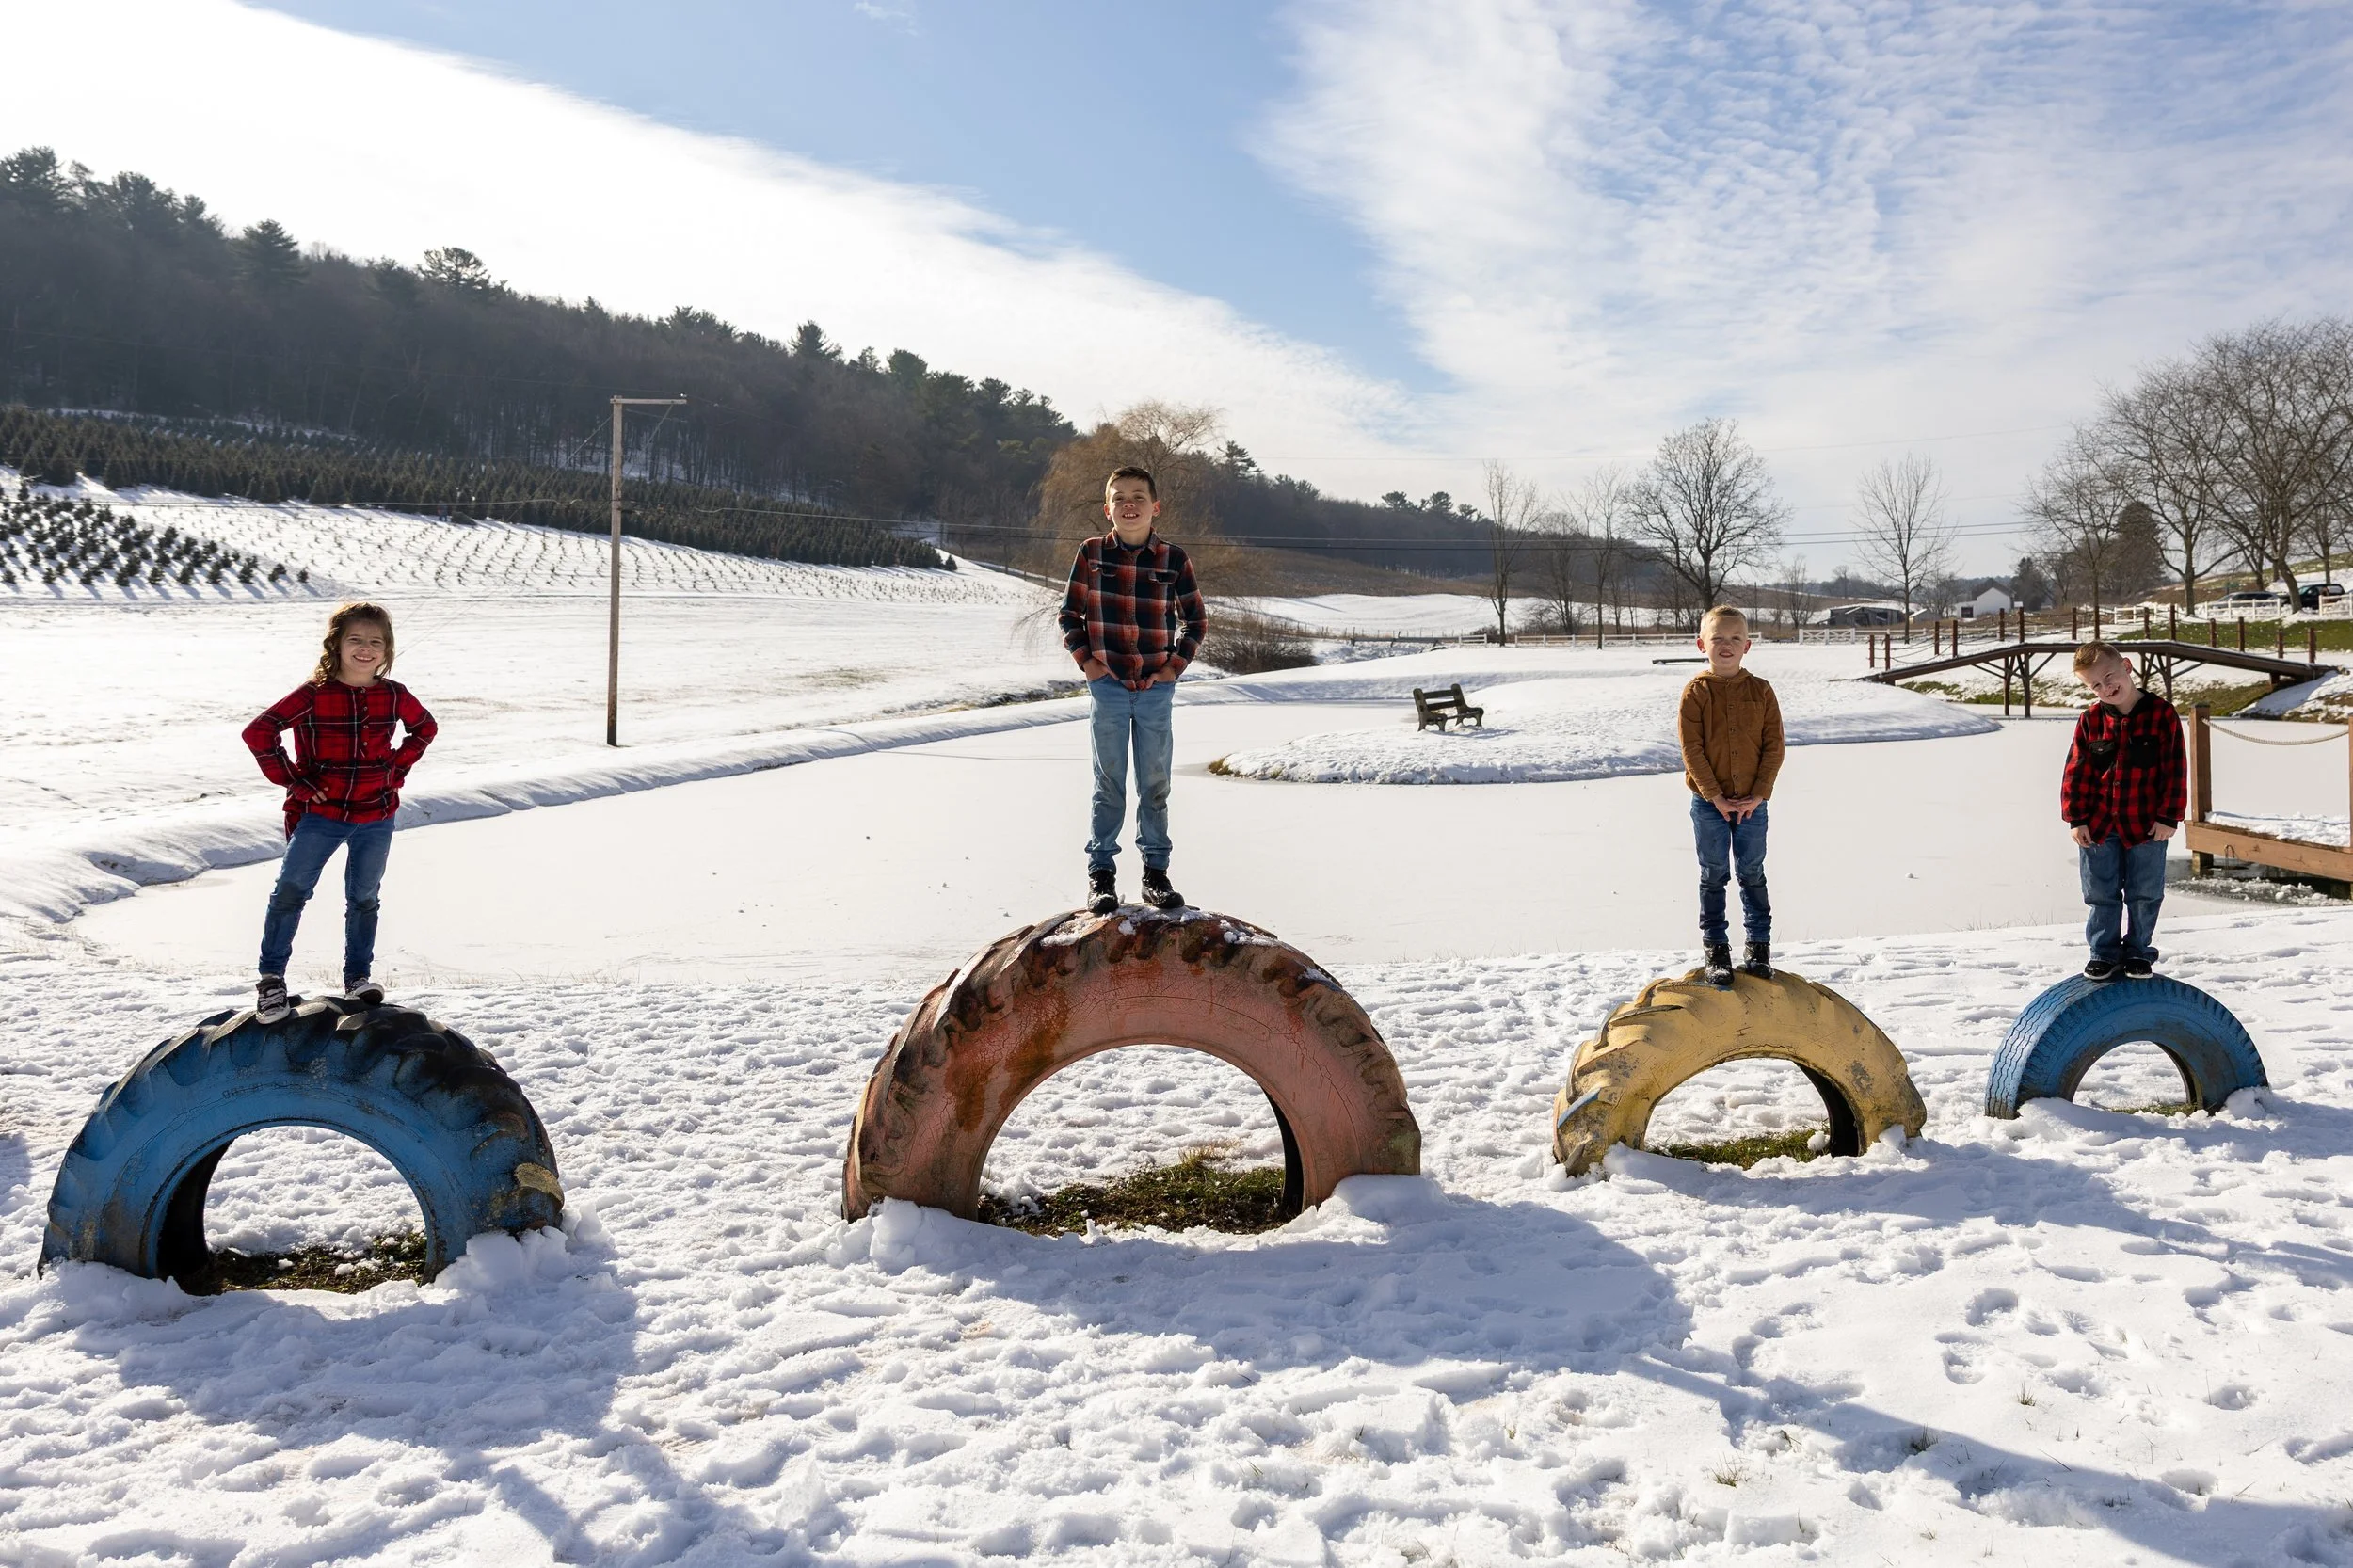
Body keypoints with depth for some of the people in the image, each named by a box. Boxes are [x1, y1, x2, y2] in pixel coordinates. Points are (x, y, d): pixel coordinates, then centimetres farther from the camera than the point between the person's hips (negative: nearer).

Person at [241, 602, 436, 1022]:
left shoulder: (393, 695, -2)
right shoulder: (313, 695, -12)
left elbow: (425, 727, 17)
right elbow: (258, 732, -12)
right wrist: (293, 780, -11)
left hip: (375, 818, 3)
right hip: (318, 816, -3)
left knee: (364, 898, 13)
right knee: (290, 891, -4)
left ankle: (358, 976, 27)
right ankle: (271, 978, 8)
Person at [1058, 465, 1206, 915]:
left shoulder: (1173, 559, -1)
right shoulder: (1092, 553, 0)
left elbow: (1196, 618, 8)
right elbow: (1070, 613, 8)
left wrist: (1177, 664, -1)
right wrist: (1086, 660, -2)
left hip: (1156, 688, 0)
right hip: (1108, 687, 0)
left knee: (1155, 785, 8)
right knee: (1109, 784, 5)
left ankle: (1155, 872, 19)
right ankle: (1101, 872, 13)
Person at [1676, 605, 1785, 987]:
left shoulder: (1761, 692, 0)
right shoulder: (1696, 692, -5)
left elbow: (1774, 747, -1)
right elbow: (1691, 749, -8)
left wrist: (1759, 794, -9)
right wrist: (1715, 797, -13)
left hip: (1752, 801, 1)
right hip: (1709, 803, -1)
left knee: (1752, 873, 10)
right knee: (1714, 876, 6)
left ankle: (1759, 947, 21)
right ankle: (1715, 951, 15)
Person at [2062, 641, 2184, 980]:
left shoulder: (2162, 713, -8)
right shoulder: (2090, 719, -2)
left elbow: (2175, 770, -6)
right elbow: (2077, 772, 1)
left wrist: (2168, 816, -10)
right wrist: (2076, 818, -4)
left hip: (2146, 825, -1)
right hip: (2098, 825, 1)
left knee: (2144, 895, 11)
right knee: (2101, 895, 9)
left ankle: (2138, 952, 26)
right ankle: (2104, 952, 22)